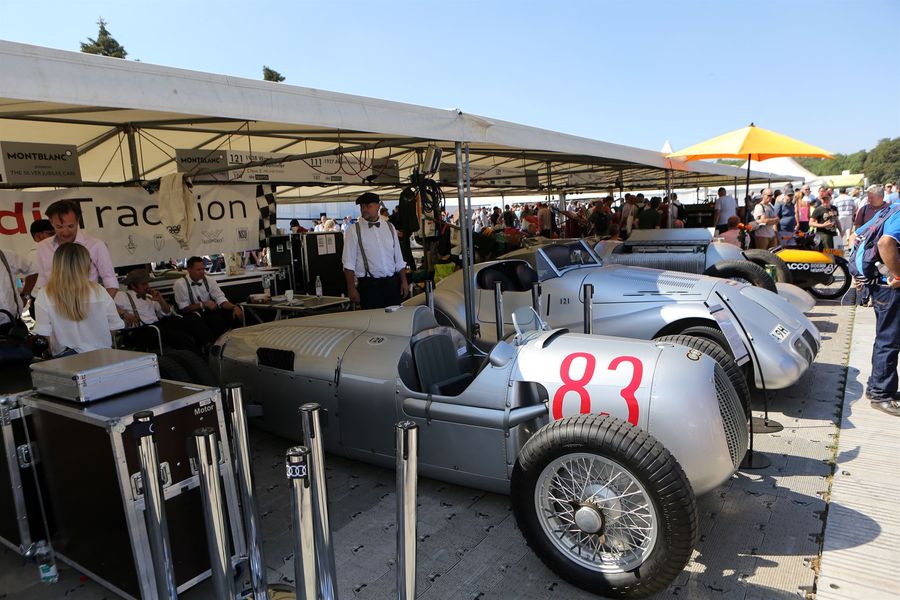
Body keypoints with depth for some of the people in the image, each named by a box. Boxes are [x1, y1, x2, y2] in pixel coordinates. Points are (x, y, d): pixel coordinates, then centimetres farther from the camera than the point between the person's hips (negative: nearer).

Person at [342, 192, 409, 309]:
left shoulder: (389, 228, 11)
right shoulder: (354, 231, -1)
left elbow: (399, 259, 13)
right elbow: (349, 264, -5)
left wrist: (404, 281, 8)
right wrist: (351, 289, -10)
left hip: (392, 283, 4)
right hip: (369, 285, -3)